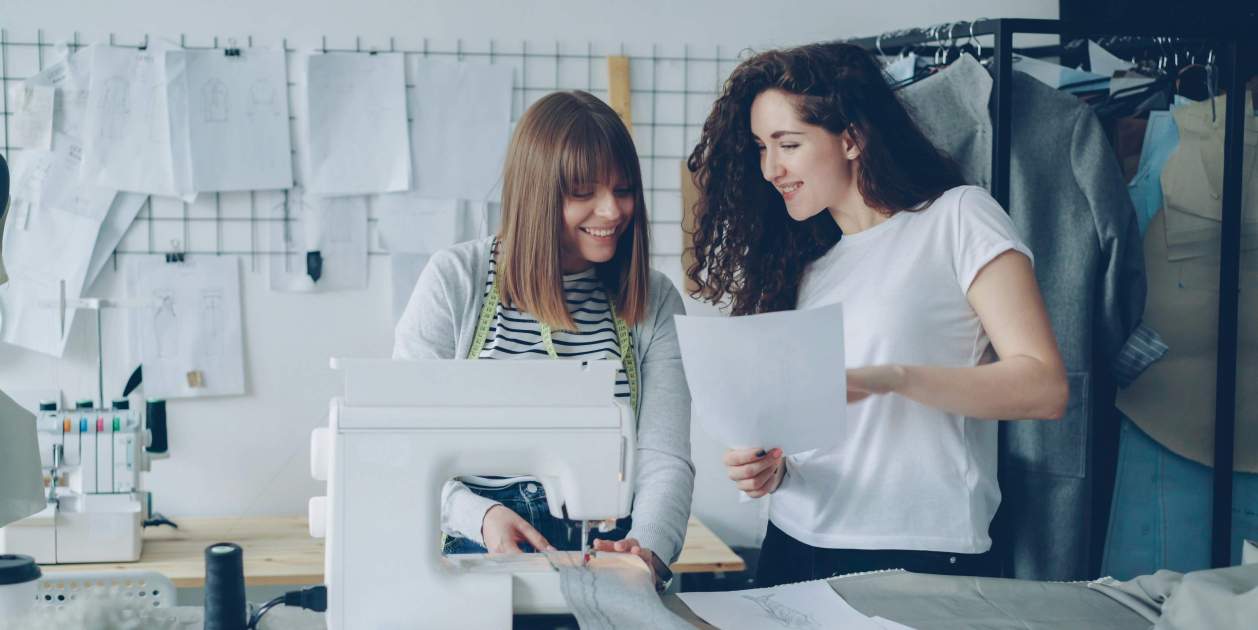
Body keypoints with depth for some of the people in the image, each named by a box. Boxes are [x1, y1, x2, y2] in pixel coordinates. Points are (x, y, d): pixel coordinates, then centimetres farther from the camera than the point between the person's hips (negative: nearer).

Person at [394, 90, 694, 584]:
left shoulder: (656, 304, 9)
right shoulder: (454, 282, 2)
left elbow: (666, 459, 1)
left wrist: (646, 547, -19)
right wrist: (480, 516, -17)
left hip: (604, 555, 3)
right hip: (476, 551, -2)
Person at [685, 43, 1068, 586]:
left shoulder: (957, 217, -2)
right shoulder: (804, 261, 15)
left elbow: (1044, 388, -12)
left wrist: (890, 377, -23)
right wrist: (770, 466, -7)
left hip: (922, 557, -5)